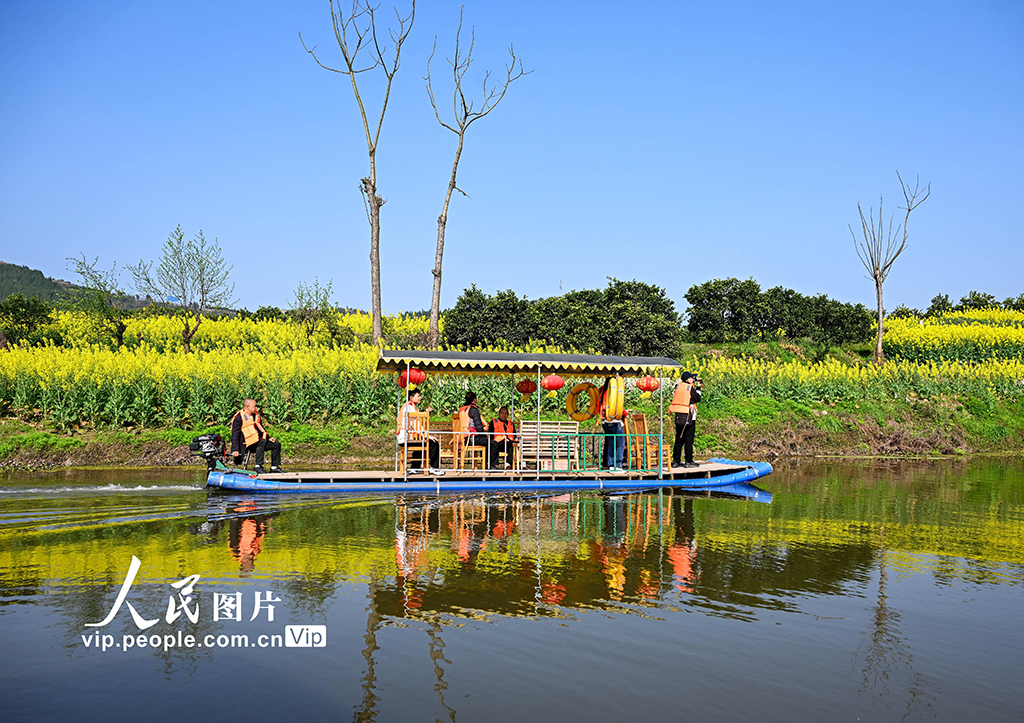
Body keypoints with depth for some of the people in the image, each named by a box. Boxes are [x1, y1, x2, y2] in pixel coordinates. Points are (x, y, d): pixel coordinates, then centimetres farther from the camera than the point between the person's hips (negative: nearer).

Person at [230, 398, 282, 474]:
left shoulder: (256, 415, 15)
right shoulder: (238, 418, -9)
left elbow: (261, 428, 25)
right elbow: (235, 435, -14)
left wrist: (268, 438, 9)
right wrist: (235, 450, -22)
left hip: (257, 443, 8)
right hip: (246, 445, -8)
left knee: (276, 444, -3)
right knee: (262, 441, -34)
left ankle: (274, 467, 1)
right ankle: (258, 467, -36)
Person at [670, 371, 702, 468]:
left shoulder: (678, 386, 6)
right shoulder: (690, 388, -10)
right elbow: (698, 399, -1)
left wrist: (694, 383, 19)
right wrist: (698, 388, 10)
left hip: (678, 416, 6)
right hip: (688, 417, -6)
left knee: (679, 438, 11)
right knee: (689, 439, -1)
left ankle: (675, 461, 11)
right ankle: (688, 461, 0)